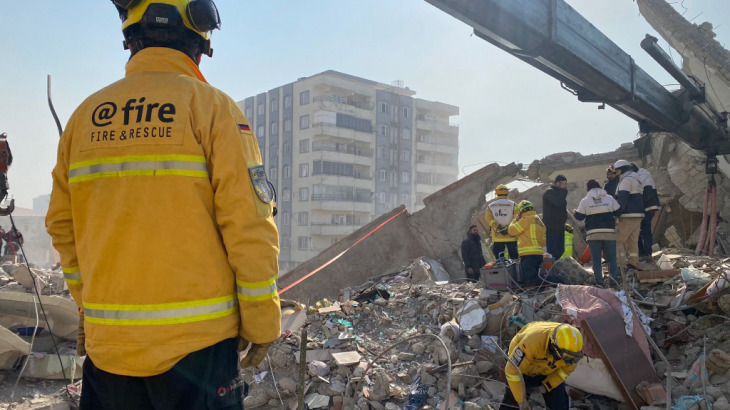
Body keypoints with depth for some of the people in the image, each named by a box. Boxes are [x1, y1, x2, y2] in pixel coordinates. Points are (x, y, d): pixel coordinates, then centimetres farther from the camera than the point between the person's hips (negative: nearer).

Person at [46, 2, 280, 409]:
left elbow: (63, 226, 12)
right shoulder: (210, 106, -9)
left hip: (107, 343, 5)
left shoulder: (86, 115, 7)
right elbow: (249, 225, -14)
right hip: (196, 336, -5)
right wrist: (262, 323, -5)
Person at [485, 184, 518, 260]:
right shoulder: (513, 205, 0)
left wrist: (499, 228, -13)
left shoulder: (490, 206, 7)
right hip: (511, 237, -2)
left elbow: (489, 218, -7)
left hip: (497, 237, 2)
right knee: (514, 258, 4)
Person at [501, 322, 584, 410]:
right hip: (524, 370, -3)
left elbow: (567, 369, -7)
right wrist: (521, 399, -26)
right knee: (511, 400, 1)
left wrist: (547, 385, -16)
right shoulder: (533, 341, -44)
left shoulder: (574, 347, -30)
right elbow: (512, 371, -35)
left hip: (549, 372, 3)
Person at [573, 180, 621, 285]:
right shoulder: (610, 198, 2)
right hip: (609, 232, 1)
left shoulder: (585, 201, -2)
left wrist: (574, 212, 22)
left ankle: (599, 280, 3)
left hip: (593, 234, -1)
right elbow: (618, 212, 8)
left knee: (596, 258, 5)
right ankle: (614, 277, 0)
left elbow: (579, 217, 0)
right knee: (611, 257, 8)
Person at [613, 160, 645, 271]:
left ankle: (623, 264, -14)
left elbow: (622, 199, -20)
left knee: (618, 240, -8)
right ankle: (633, 263, 10)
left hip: (628, 216, -10)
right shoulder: (636, 180, 23)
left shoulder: (626, 180, -9)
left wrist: (617, 213, -22)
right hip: (638, 215, 10)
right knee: (633, 241, 10)